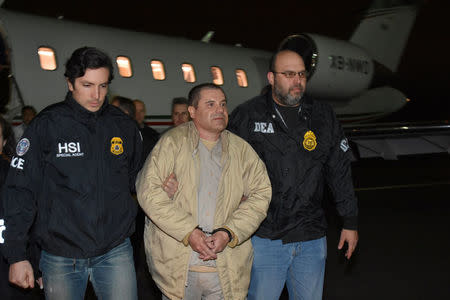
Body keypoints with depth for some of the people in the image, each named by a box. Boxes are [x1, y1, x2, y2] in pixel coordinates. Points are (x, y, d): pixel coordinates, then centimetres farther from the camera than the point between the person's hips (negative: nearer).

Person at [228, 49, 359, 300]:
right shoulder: (247, 116, -1)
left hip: (312, 238, 3)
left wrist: (350, 221, 11)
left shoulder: (323, 117, 7)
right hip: (263, 237, -3)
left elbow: (341, 172, 11)